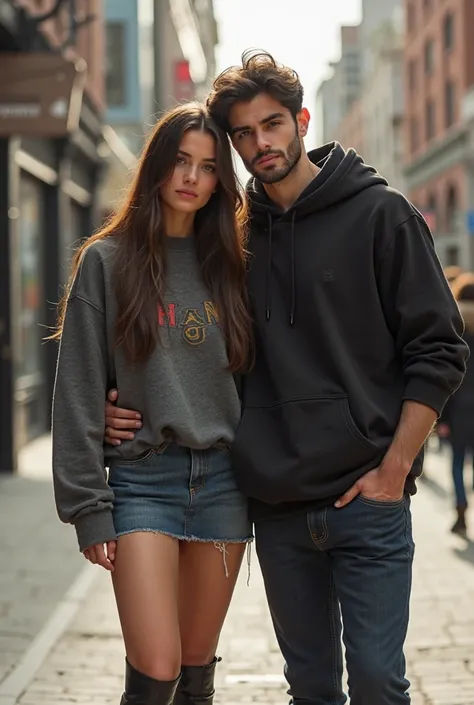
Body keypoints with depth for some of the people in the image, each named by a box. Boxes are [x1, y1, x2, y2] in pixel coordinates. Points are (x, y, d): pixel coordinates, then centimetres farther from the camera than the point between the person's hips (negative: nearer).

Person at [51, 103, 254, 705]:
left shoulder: (227, 264, 11)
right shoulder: (107, 260, 0)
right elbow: (79, 392, -3)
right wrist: (88, 507, -8)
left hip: (223, 479, 3)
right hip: (143, 479, -3)